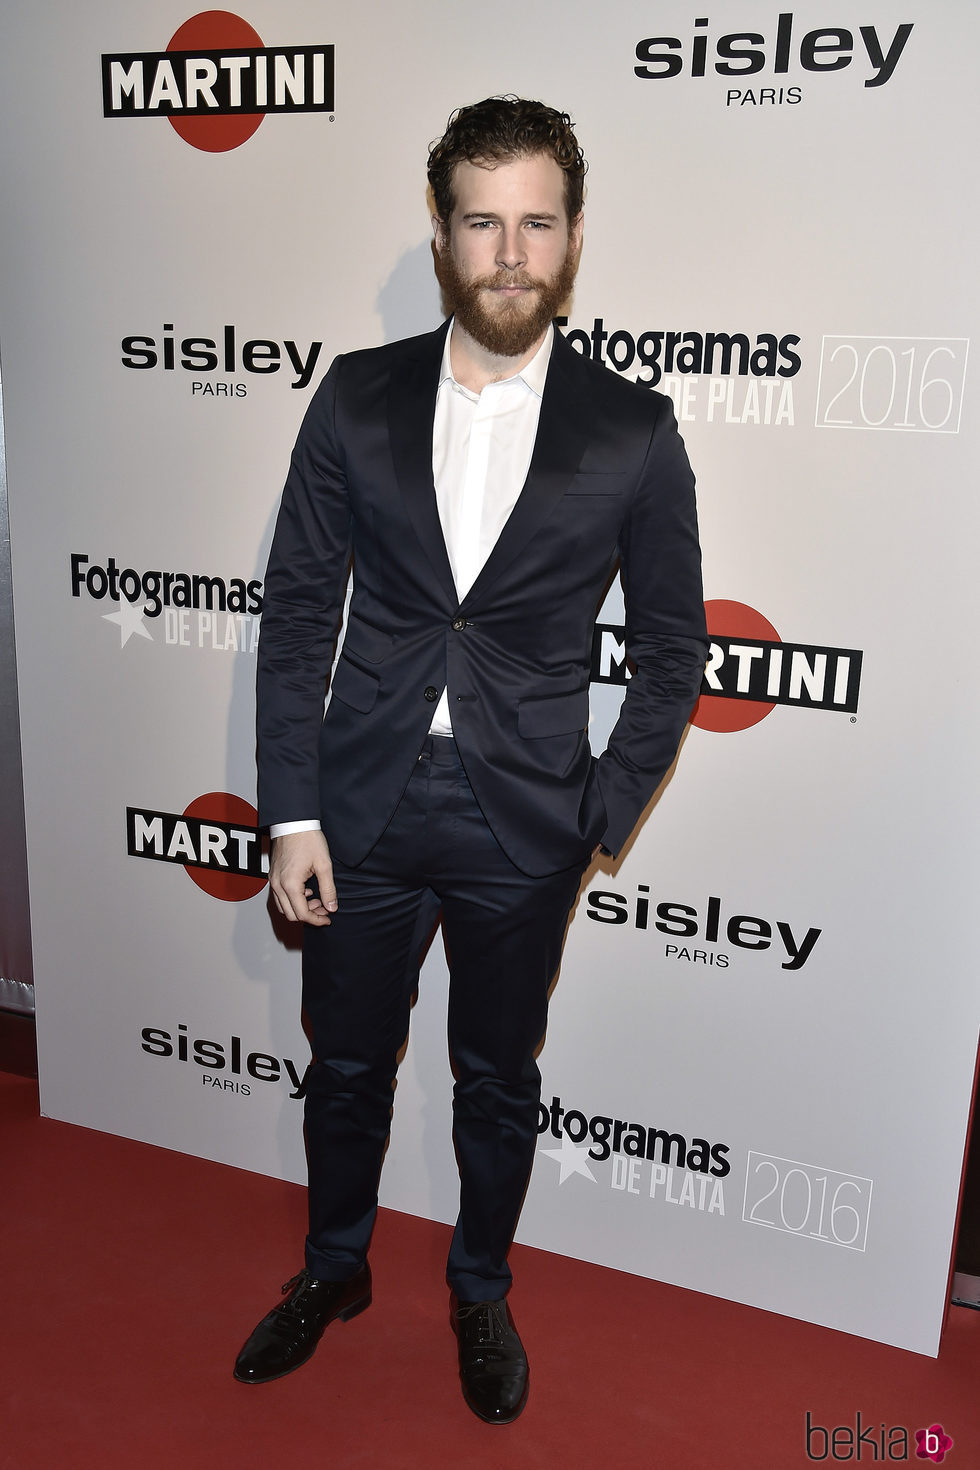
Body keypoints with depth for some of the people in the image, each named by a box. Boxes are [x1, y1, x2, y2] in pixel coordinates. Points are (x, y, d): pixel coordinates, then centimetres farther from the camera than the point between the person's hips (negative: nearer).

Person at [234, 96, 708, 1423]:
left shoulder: (633, 432, -6)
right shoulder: (357, 399, -3)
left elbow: (671, 651, 0)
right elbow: (297, 613, -1)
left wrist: (601, 820, -3)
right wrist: (291, 815, -4)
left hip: (523, 831, -1)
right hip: (363, 810, 2)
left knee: (498, 1082, 18)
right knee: (346, 1065, 19)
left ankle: (481, 1292, 44)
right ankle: (334, 1270, 47)